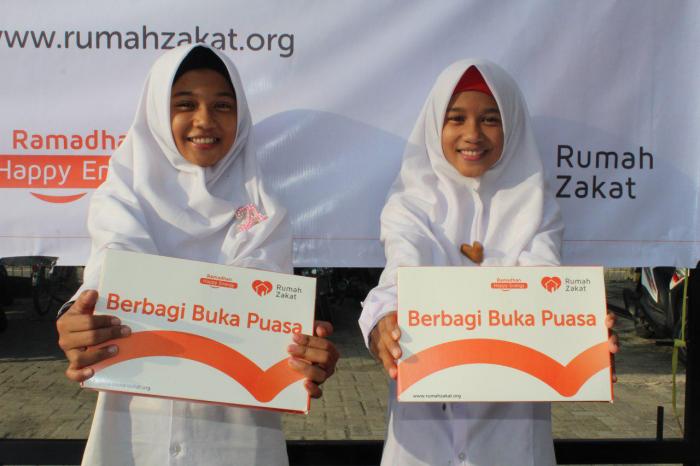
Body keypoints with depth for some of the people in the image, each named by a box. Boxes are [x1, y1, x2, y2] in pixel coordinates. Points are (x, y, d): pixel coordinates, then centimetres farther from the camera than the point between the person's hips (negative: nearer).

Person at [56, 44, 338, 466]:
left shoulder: (261, 213, 4)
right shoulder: (122, 199, 3)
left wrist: (304, 349, -34)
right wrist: (83, 325, -39)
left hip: (236, 428, 0)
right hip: (136, 418, 0)